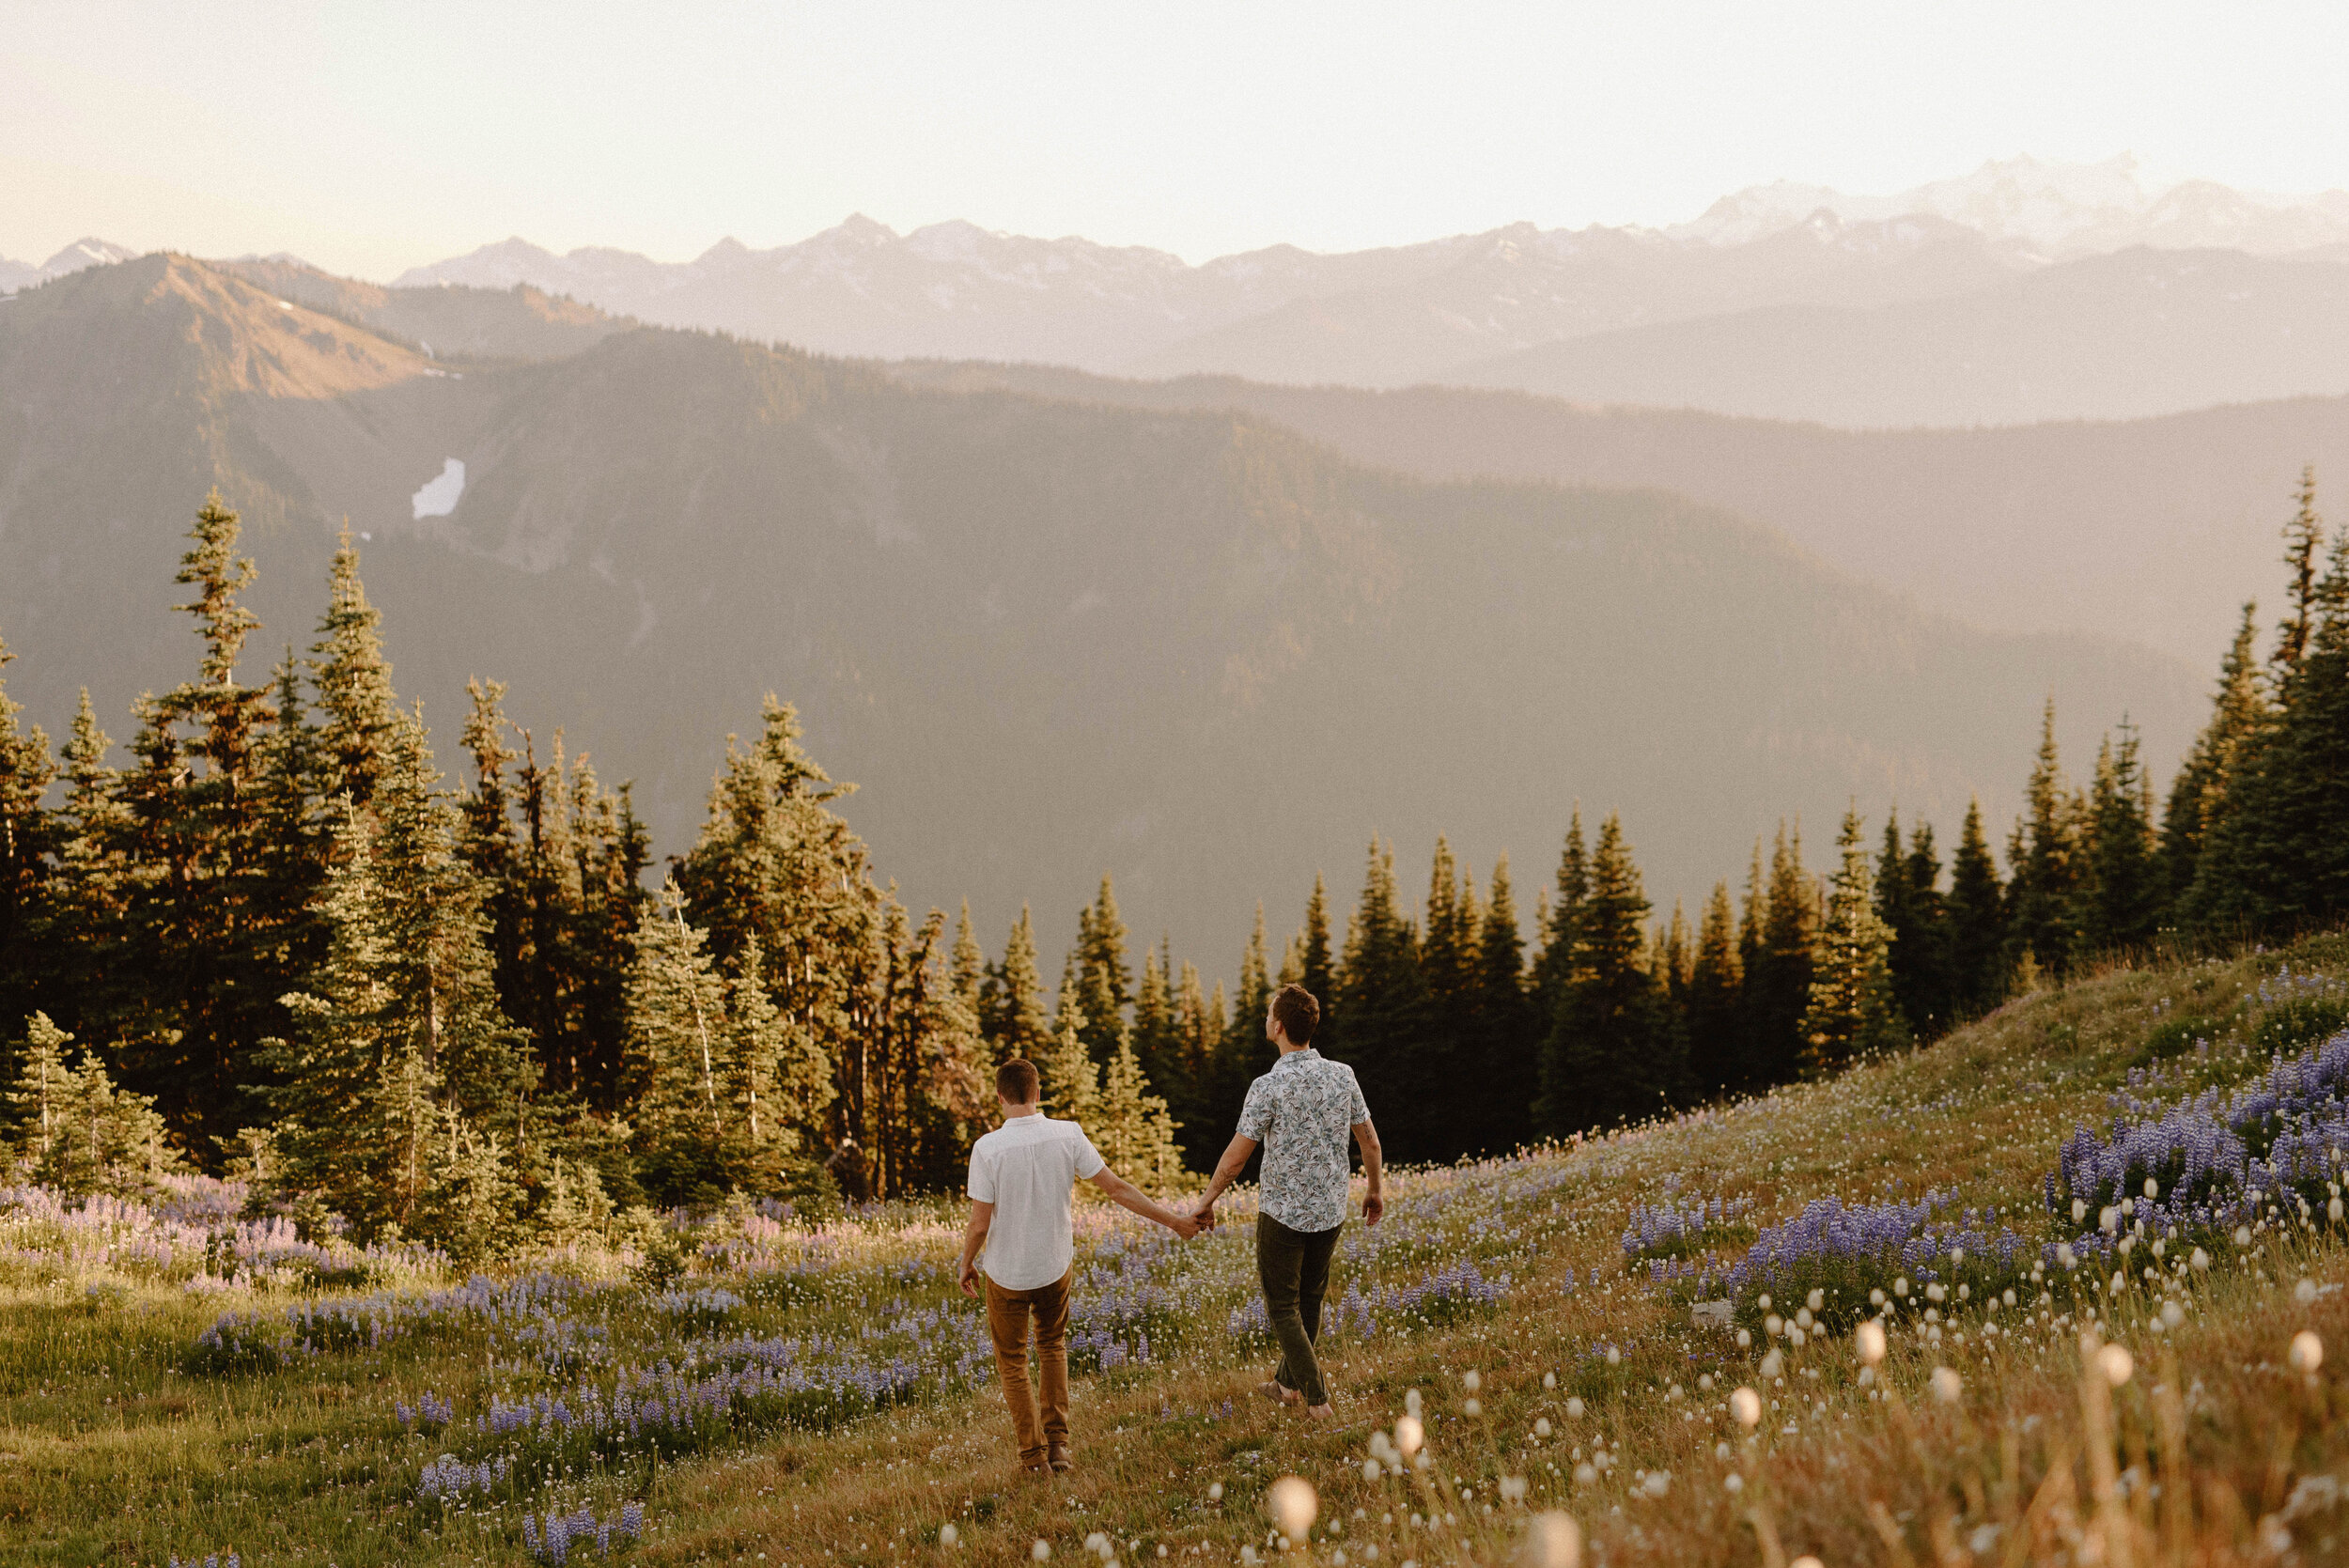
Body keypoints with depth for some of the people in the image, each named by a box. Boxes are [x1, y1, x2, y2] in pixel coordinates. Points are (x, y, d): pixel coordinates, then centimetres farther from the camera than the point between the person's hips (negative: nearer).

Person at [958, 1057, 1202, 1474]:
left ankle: (1033, 1454, 16)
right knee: (1052, 1346, 26)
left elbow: (979, 1224, -16)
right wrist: (1173, 1220, 3)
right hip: (1054, 1267, 3)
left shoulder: (988, 1148, -20)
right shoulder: (1067, 1136, -12)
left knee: (1012, 1361, 16)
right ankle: (1058, 1443, 21)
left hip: (1005, 1273, -3)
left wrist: (967, 1264, 3)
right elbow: (1117, 1189, -7)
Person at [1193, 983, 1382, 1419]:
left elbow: (1235, 1159, -16)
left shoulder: (1269, 1087, -20)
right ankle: (1288, 1383, 34)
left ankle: (1317, 1398, 3)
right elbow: (1370, 1141, 5)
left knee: (1282, 1306, 9)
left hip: (1282, 1212, -5)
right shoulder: (1342, 1076, -5)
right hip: (1330, 1211, 5)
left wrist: (1207, 1200, -1)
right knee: (1310, 1299, 21)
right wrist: (1376, 1187, 21)